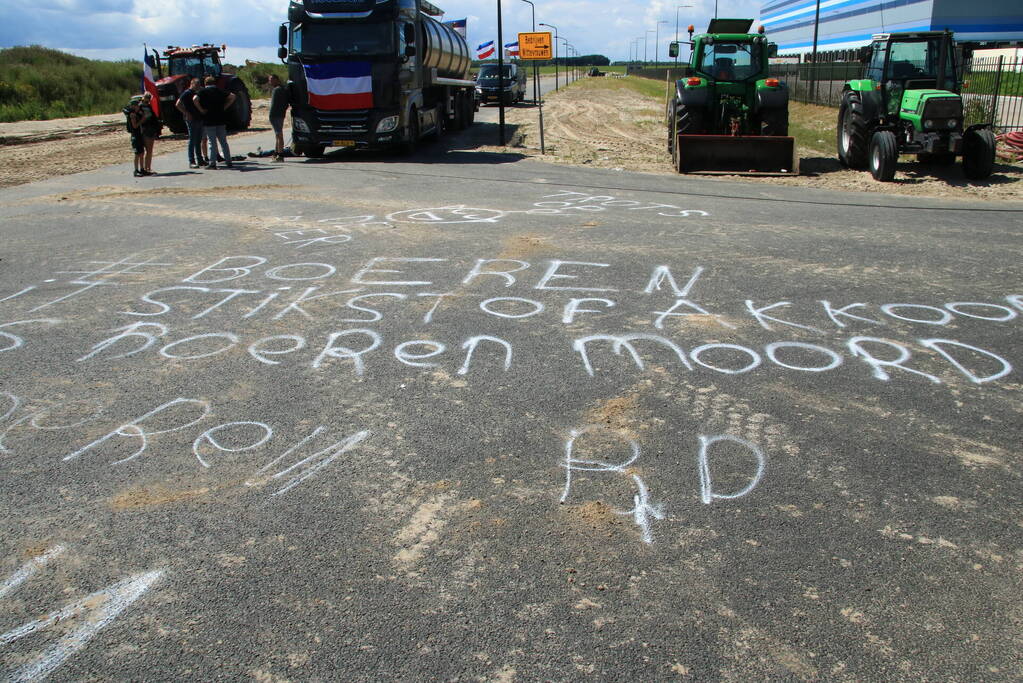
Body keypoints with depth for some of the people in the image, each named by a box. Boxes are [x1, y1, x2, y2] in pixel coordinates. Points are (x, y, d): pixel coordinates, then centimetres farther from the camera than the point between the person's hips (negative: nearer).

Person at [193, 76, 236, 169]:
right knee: (223, 141, 11)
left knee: (212, 142, -1)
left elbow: (195, 99, -18)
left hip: (209, 120, -3)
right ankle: (229, 162, 11)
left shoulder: (203, 91, -2)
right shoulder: (220, 91, 9)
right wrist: (225, 107, 5)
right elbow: (232, 96, 6)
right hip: (221, 120, 3)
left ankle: (212, 163, -4)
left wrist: (201, 110, -9)